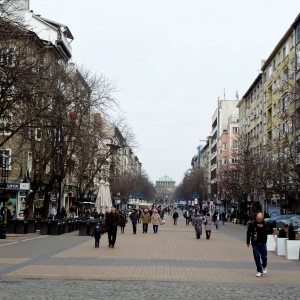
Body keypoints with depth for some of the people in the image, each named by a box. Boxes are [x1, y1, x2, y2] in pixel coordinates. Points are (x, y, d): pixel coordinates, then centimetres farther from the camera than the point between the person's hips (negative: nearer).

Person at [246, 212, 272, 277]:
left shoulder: (266, 223, -2)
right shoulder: (252, 224, -3)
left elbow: (269, 231, -11)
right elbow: (249, 233, 2)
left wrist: (262, 228, -23)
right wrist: (248, 242, 0)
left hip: (263, 243, 0)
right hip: (255, 243, 0)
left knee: (264, 257, 3)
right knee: (257, 257, -2)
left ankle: (264, 267, 34)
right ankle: (259, 271, 6)